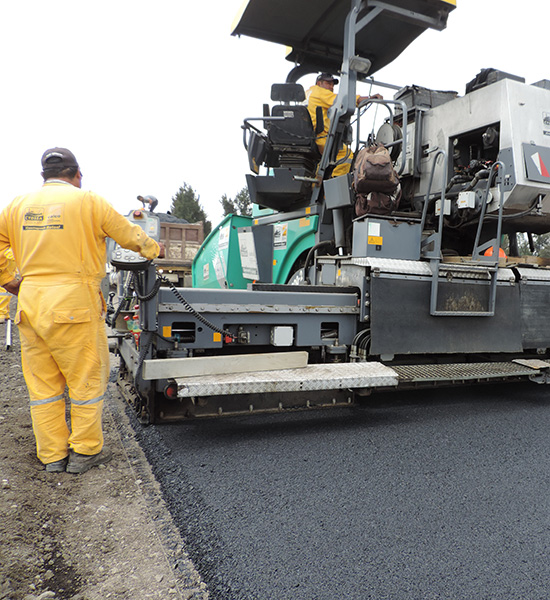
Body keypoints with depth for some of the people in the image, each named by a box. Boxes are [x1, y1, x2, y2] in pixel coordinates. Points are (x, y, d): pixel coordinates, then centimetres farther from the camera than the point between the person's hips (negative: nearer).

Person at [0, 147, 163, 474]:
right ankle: (85, 451, 17)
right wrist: (153, 249, 24)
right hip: (74, 304, -5)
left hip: (31, 303, 6)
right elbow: (131, 235, 6)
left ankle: (52, 455, 24)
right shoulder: (88, 201, -2)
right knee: (87, 379, 7)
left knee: (42, 384, 13)